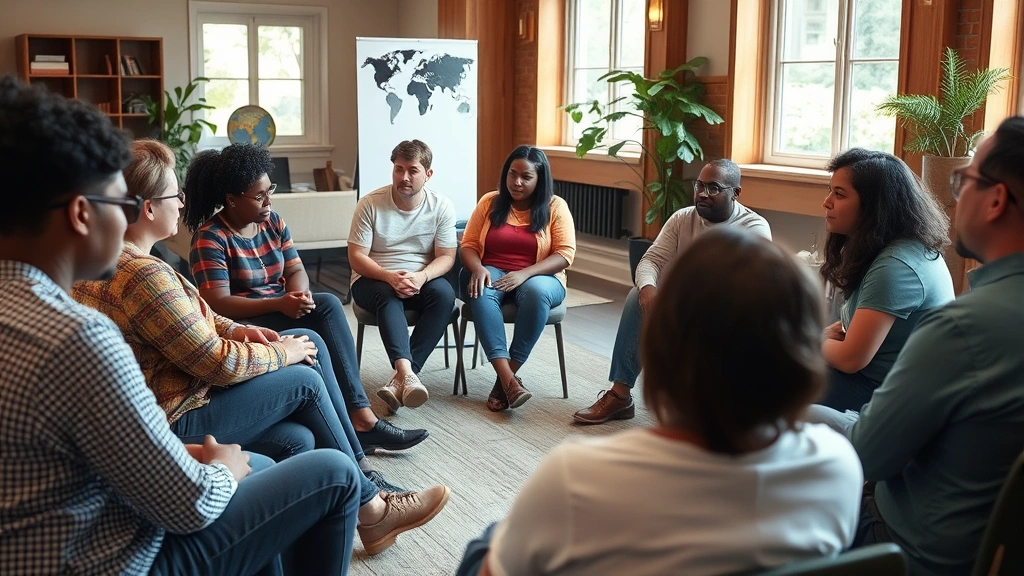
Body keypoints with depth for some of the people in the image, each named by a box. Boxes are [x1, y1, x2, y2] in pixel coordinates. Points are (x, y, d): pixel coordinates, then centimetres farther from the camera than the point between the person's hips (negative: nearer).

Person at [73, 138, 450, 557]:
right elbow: (218, 364, -25)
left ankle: (360, 473, 12)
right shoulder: (144, 275, -28)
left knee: (311, 341, 7)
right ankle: (370, 509, 9)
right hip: (177, 417, -10)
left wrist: (235, 330, 1)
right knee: (304, 380, -5)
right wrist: (282, 353, -9)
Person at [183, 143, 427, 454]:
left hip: (281, 312, 7)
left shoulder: (272, 222, 8)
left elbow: (296, 270, 7)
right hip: (243, 324, -7)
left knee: (329, 304, -24)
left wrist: (300, 293, -18)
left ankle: (359, 416, -24)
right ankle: (360, 417, -23)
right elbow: (218, 304, -20)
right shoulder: (210, 238, -13)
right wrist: (279, 303, -28)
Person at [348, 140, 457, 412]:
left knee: (444, 293, -31)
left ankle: (400, 378, -38)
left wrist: (421, 277, -28)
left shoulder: (441, 206, -5)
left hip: (421, 279, 2)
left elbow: (446, 257, -6)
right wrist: (390, 277, -28)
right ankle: (406, 373, -55)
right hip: (374, 279, -2)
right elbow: (356, 257, -10)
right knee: (388, 295, -36)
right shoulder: (370, 204, -10)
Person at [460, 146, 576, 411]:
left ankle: (507, 375, -31)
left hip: (538, 277, -1)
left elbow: (565, 254, -8)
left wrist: (524, 273, -22)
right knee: (480, 293, -35)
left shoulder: (555, 207, 1)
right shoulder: (489, 202, 8)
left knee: (536, 292, -38)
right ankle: (508, 379, -44)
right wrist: (478, 269, -18)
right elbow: (468, 245, 6)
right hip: (493, 273, 2)